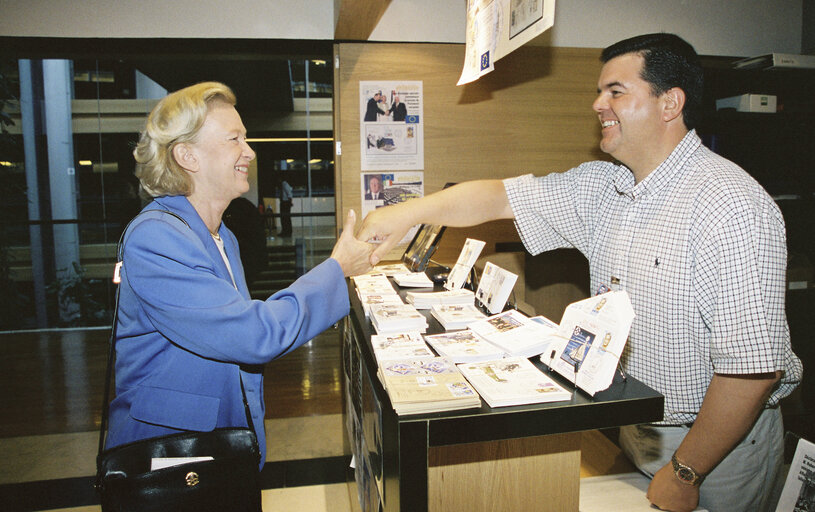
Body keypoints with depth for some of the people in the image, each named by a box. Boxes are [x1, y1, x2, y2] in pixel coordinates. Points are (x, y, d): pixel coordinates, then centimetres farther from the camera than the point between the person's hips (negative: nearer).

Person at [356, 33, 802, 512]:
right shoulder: (601, 186, -2)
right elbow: (501, 196, -2)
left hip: (719, 441, -6)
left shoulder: (733, 208, -25)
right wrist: (408, 213, -14)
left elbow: (753, 368, -27)